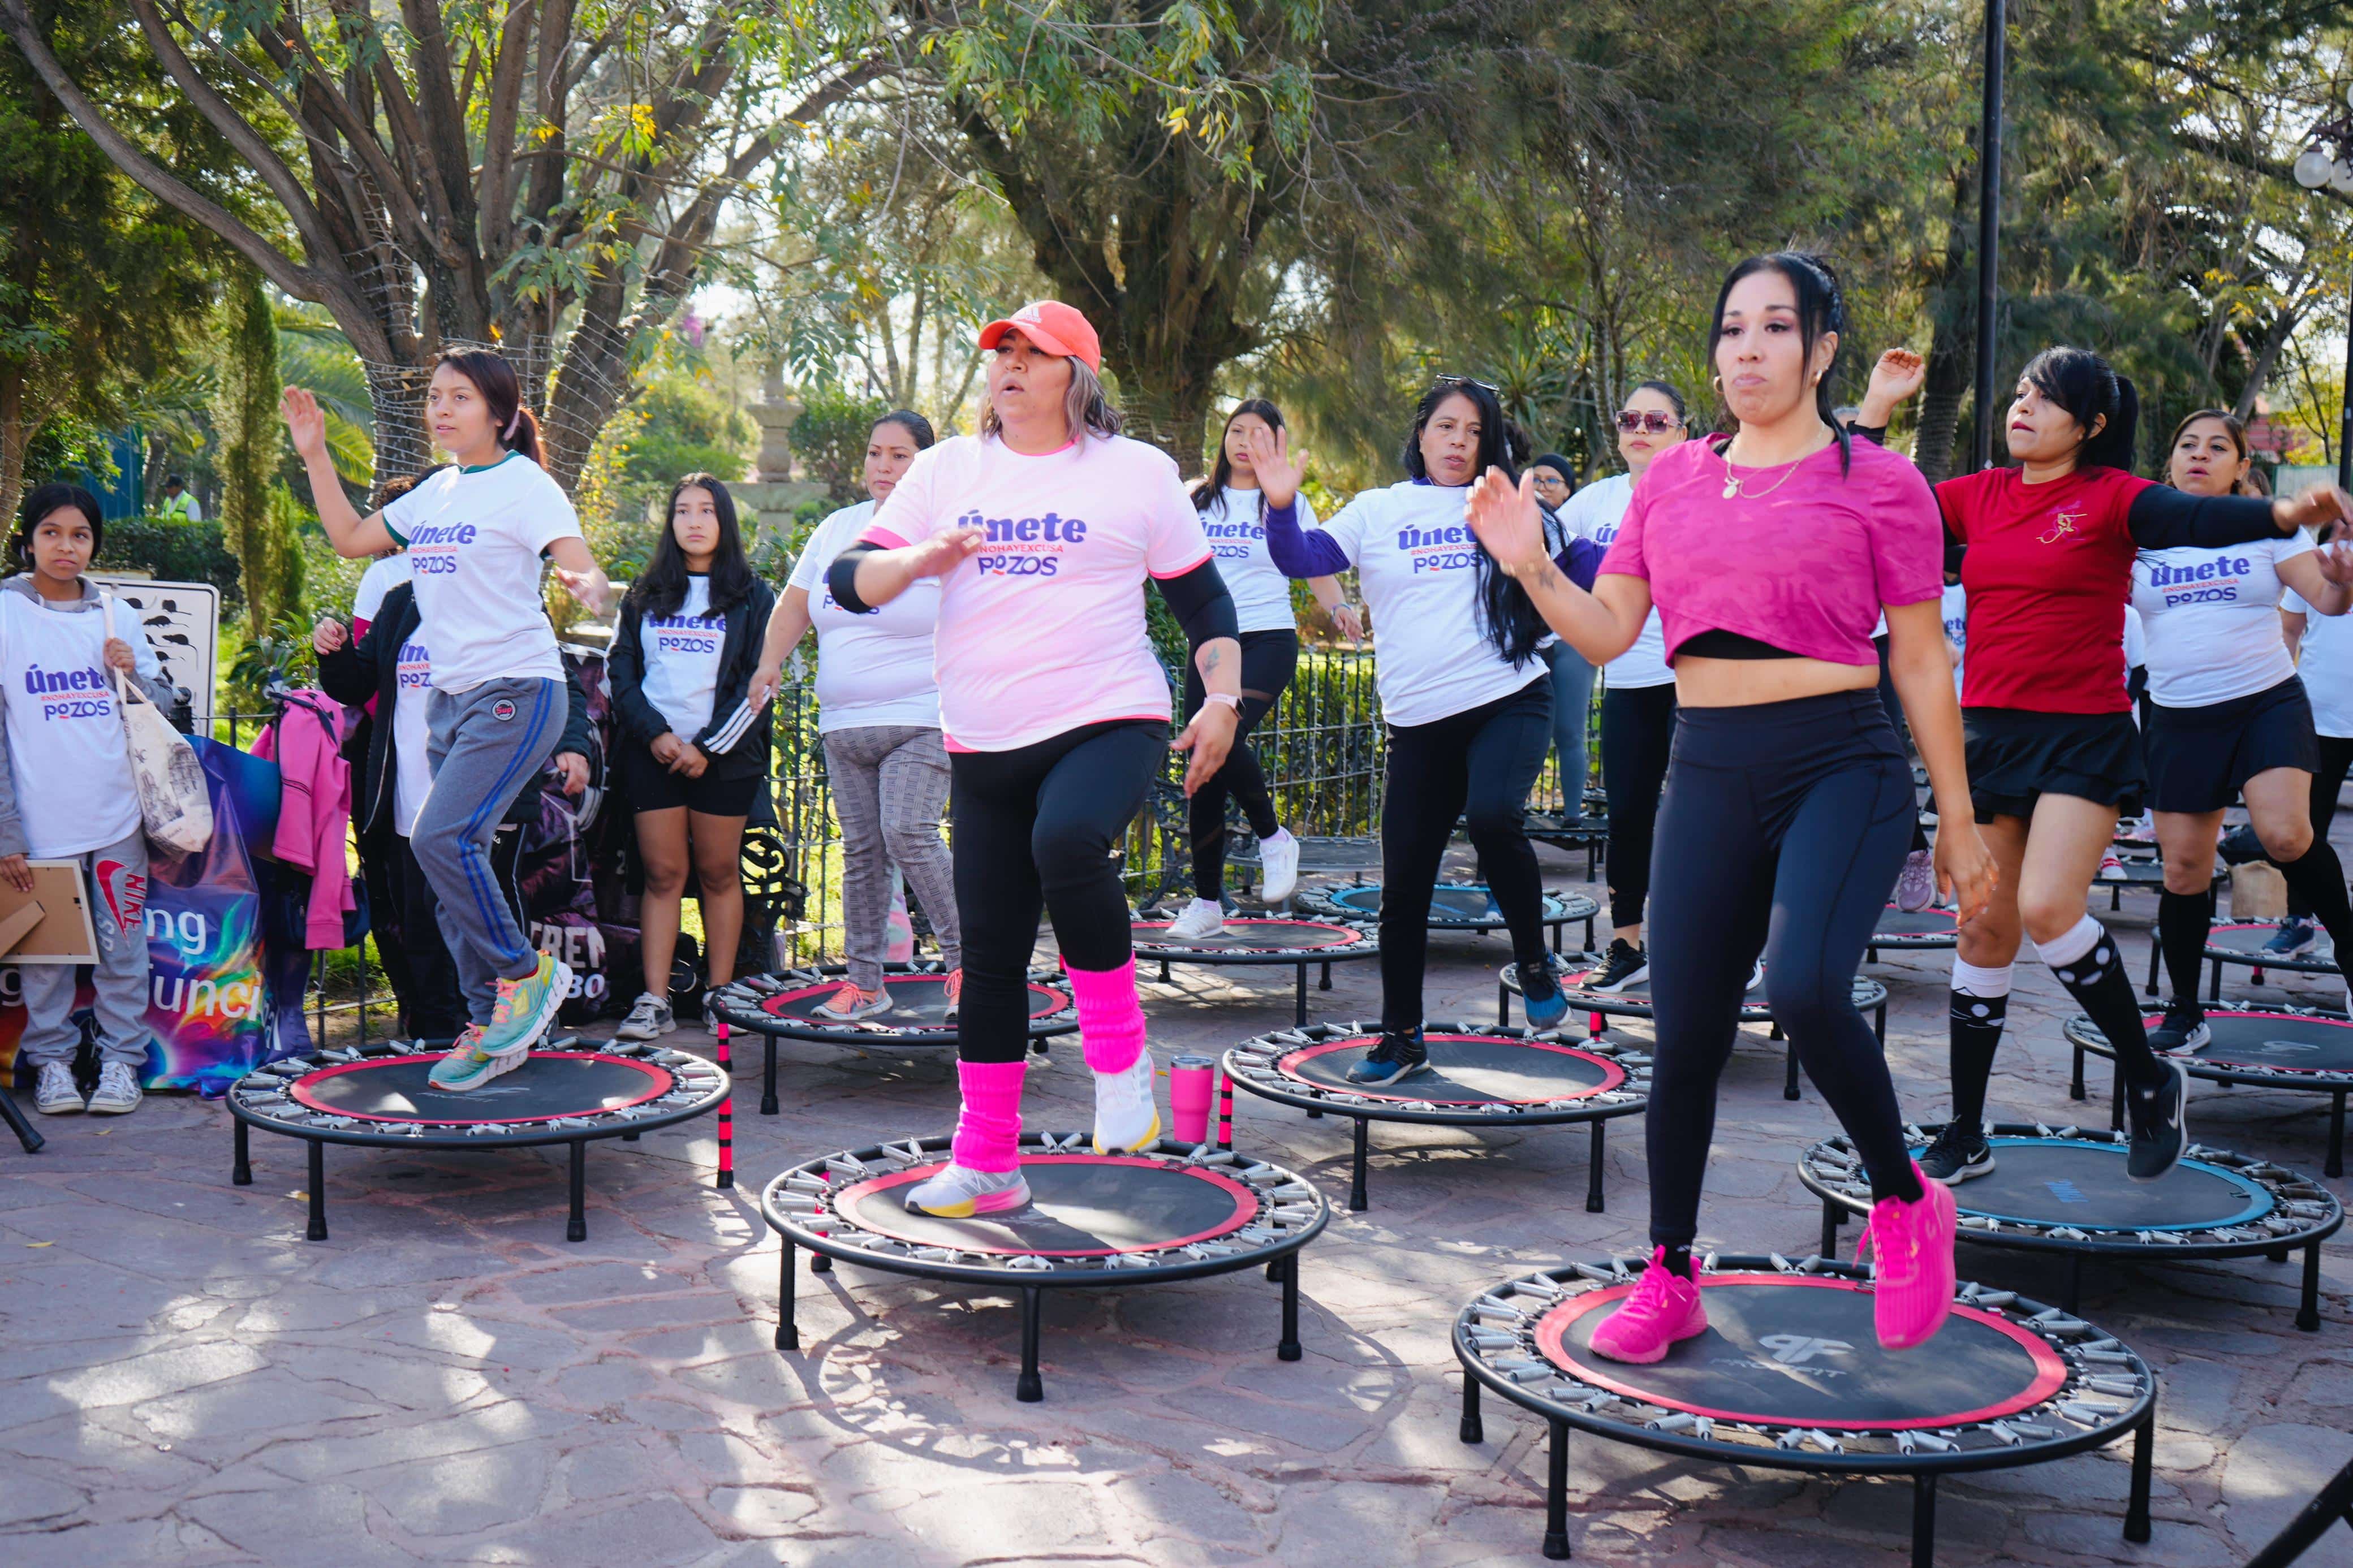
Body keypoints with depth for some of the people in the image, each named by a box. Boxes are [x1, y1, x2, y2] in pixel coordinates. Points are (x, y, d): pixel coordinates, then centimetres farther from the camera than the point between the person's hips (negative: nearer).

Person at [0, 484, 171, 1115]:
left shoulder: (116, 618, 9)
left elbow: (162, 712, 16)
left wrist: (134, 675, -6)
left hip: (119, 815, 2)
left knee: (123, 945, 6)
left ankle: (121, 1057, 16)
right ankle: (51, 1059, 18)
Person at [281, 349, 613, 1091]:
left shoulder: (523, 485, -7)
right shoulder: (436, 492, 15)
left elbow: (583, 567, -19)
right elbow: (350, 538, 25)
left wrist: (589, 584, -42)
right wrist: (315, 453, 19)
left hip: (515, 693, -8)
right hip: (450, 697, 8)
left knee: (442, 837, -22)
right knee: (453, 854, 6)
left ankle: (526, 973, -3)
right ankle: (491, 1025, 15)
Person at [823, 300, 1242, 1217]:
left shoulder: (1137, 470, 5)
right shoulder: (946, 471, 11)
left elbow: (1202, 599, 10)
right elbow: (848, 581, 7)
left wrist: (1223, 699, -3)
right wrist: (922, 560, -12)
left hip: (1109, 723, -4)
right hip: (984, 745, 4)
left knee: (1068, 841, -35)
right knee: (989, 950, 5)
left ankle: (1120, 1053, -14)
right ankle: (985, 1164, 18)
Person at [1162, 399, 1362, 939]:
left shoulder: (1287, 503, 7)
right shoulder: (1198, 500, 13)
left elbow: (1317, 568, 7)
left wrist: (1339, 609, -11)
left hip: (1268, 640, -3)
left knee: (1225, 739, -26)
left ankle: (1273, 838, 0)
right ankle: (1207, 901, 7)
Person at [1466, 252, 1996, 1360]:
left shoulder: (1877, 483, 0)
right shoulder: (1673, 479, 11)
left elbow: (1922, 663, 3)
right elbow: (1607, 633, 10)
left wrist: (1958, 823, 4)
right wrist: (1531, 568, -9)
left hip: (1841, 767, -4)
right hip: (1708, 772, 4)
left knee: (1805, 986, -27)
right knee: (1683, 1035, 4)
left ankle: (1905, 1202, 2)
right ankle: (1670, 1281, 22)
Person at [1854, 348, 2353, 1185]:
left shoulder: (2110, 496, -5)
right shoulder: (1980, 497, 8)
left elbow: (2193, 518, -23)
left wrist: (2283, 513, -42)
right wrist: (1878, 407, 7)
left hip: (2085, 736, -5)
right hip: (1991, 732, 5)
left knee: (2047, 909, -21)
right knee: (1984, 932, 9)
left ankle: (2150, 1079, 5)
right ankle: (1966, 1138, 20)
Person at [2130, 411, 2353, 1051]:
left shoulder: (2266, 528, 3)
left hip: (2267, 703, -2)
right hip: (2179, 719, 2)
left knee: (2285, 833, -25)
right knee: (2183, 871, 3)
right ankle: (2184, 1014, 16)